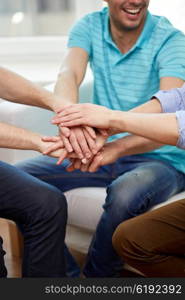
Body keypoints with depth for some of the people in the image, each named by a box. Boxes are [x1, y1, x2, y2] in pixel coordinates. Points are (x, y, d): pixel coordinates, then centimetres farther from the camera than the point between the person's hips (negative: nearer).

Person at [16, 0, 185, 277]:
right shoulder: (89, 27, -1)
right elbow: (69, 74, -22)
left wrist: (115, 148, -46)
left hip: (160, 159, -4)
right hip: (105, 151, 5)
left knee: (125, 194, -37)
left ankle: (94, 278, -10)